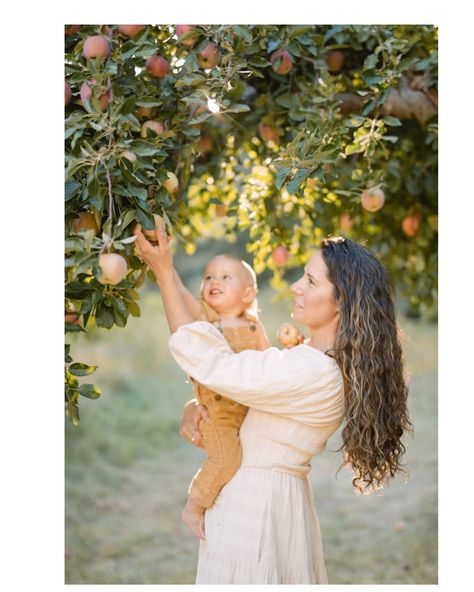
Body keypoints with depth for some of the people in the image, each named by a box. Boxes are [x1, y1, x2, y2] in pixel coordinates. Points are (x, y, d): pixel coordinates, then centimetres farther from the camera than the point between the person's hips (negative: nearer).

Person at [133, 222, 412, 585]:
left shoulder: (311, 373, -28)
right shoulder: (319, 360, 3)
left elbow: (206, 360, -23)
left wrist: (164, 273, -17)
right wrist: (193, 409, -7)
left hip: (253, 503, -9)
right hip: (279, 494, 9)